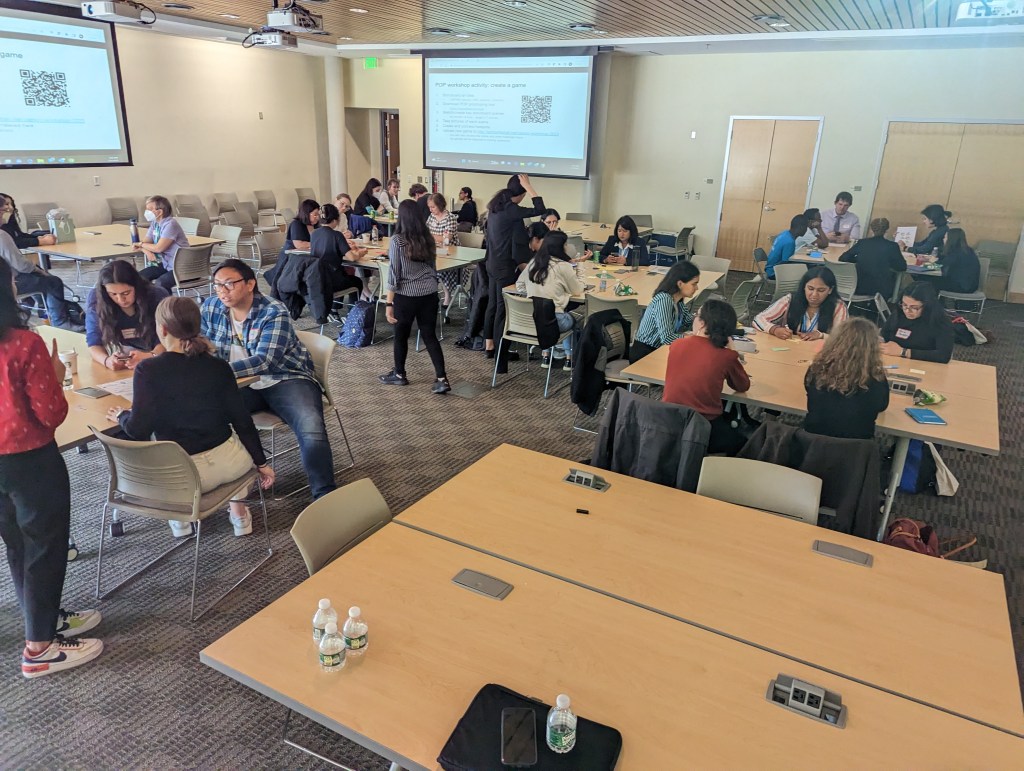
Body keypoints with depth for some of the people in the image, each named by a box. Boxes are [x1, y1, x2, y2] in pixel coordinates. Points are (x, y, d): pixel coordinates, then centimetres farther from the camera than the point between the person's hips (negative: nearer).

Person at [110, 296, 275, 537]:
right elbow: (242, 421, 0)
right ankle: (238, 511, 32)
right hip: (229, 464, 1)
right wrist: (261, 463, 10)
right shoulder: (218, 366, -3)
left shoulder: (148, 370, -11)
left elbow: (138, 430, -12)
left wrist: (121, 416, 12)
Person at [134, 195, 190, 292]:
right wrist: (146, 251, -14)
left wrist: (141, 244, -4)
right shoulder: (154, 224, 9)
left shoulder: (170, 224, -17)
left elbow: (159, 248, -20)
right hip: (165, 264, 9)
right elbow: (145, 242, 9)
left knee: (160, 283, -30)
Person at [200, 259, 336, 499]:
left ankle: (325, 496, -18)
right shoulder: (211, 308, 2)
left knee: (312, 430, -30)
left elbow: (264, 361, -26)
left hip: (286, 380, -4)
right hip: (242, 385, 5)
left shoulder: (274, 313, -15)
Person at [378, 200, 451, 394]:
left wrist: (389, 303, -8)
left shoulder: (397, 240, -11)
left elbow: (393, 274, -12)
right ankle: (442, 379, 2)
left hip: (406, 295, -5)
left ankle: (399, 374, 28)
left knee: (401, 335, 13)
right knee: (430, 335, 8)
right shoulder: (428, 239, 6)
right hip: (430, 293, 5)